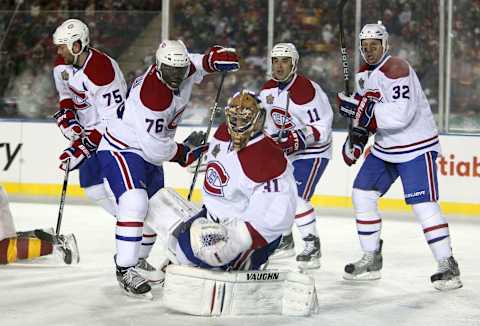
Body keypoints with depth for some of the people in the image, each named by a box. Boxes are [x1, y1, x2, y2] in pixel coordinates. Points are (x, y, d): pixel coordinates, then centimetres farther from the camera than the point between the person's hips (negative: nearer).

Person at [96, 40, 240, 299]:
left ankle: (143, 260, 39)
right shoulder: (152, 95, -32)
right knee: (135, 203, -28)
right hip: (122, 149, -10)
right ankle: (125, 269, -26)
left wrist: (216, 58, -10)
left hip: (150, 153, 10)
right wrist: (184, 153, -13)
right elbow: (154, 146, -29)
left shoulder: (183, 69, -9)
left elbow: (199, 63, 14)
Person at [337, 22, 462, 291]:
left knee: (423, 204, -15)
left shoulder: (397, 70, -22)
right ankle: (371, 260, 16)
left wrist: (359, 108, -28)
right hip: (385, 147, 9)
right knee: (362, 194, 6)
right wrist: (357, 135, 4)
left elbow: (401, 115, -32)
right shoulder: (365, 73, 8)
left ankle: (448, 266, -9)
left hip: (416, 147, -9)